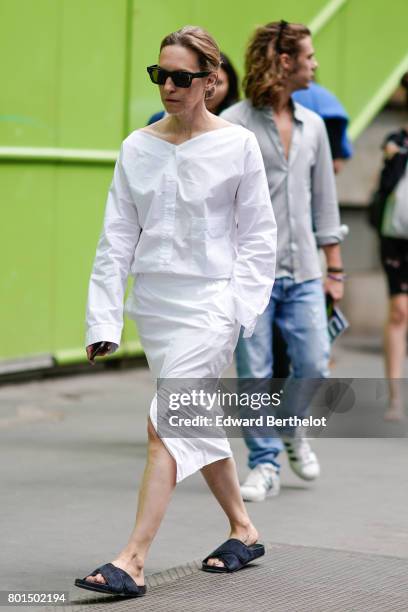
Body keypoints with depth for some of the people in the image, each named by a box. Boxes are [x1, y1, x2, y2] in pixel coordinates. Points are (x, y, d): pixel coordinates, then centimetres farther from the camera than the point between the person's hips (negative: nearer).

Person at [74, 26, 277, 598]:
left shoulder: (238, 145, -4)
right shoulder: (137, 148, 5)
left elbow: (257, 237, -1)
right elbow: (117, 238, 5)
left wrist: (238, 307, -11)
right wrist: (103, 319, 0)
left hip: (210, 301, -5)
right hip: (154, 301, 5)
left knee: (165, 424, -14)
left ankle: (133, 561, -15)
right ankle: (244, 532, 32)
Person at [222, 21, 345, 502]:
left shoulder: (312, 126, 12)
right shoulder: (232, 125, -5)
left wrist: (334, 269, 14)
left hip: (303, 273, 4)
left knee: (313, 366, 0)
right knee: (255, 376, -1)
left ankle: (291, 430, 29)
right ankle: (264, 466, 11)